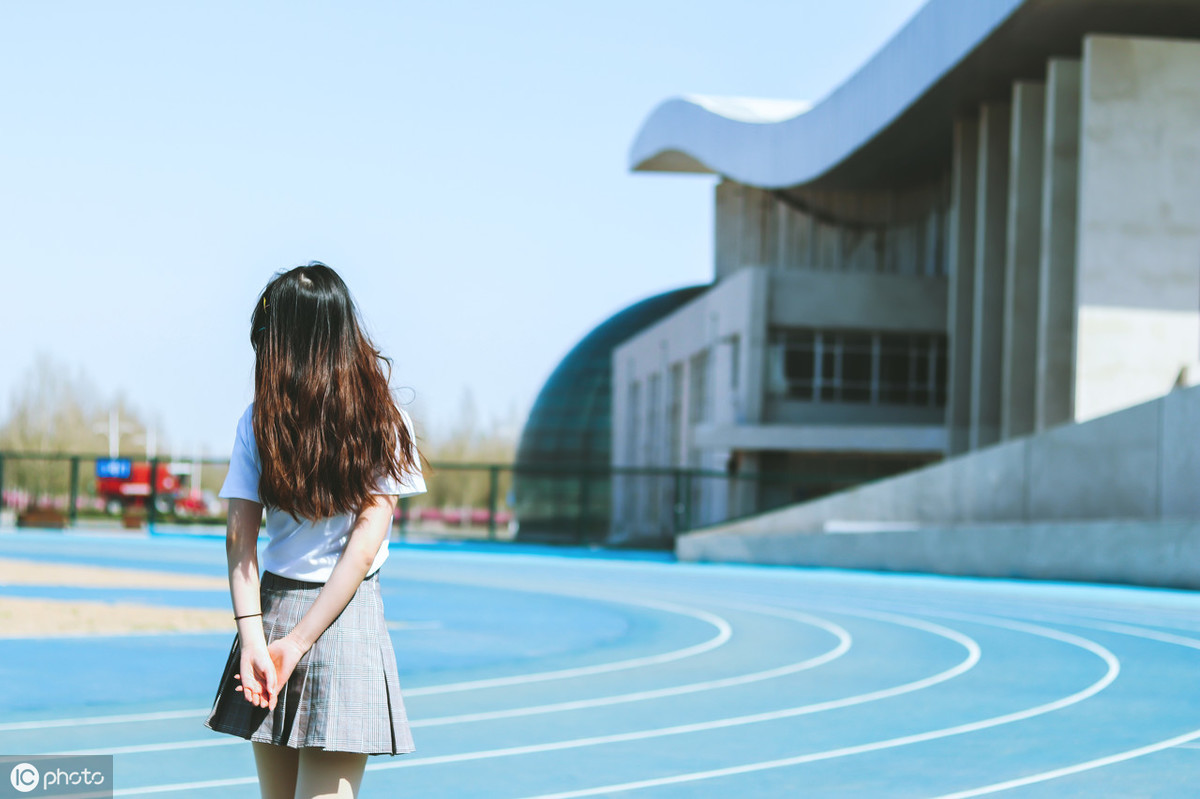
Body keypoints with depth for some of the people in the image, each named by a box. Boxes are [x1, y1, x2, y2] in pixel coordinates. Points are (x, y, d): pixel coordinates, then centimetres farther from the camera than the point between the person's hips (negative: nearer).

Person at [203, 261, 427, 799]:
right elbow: (365, 544, -7)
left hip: (273, 608, 2)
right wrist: (299, 643, -8)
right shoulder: (383, 420, -1)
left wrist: (252, 637, -10)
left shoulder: (258, 421, 0)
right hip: (351, 616, -1)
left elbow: (239, 538, -6)